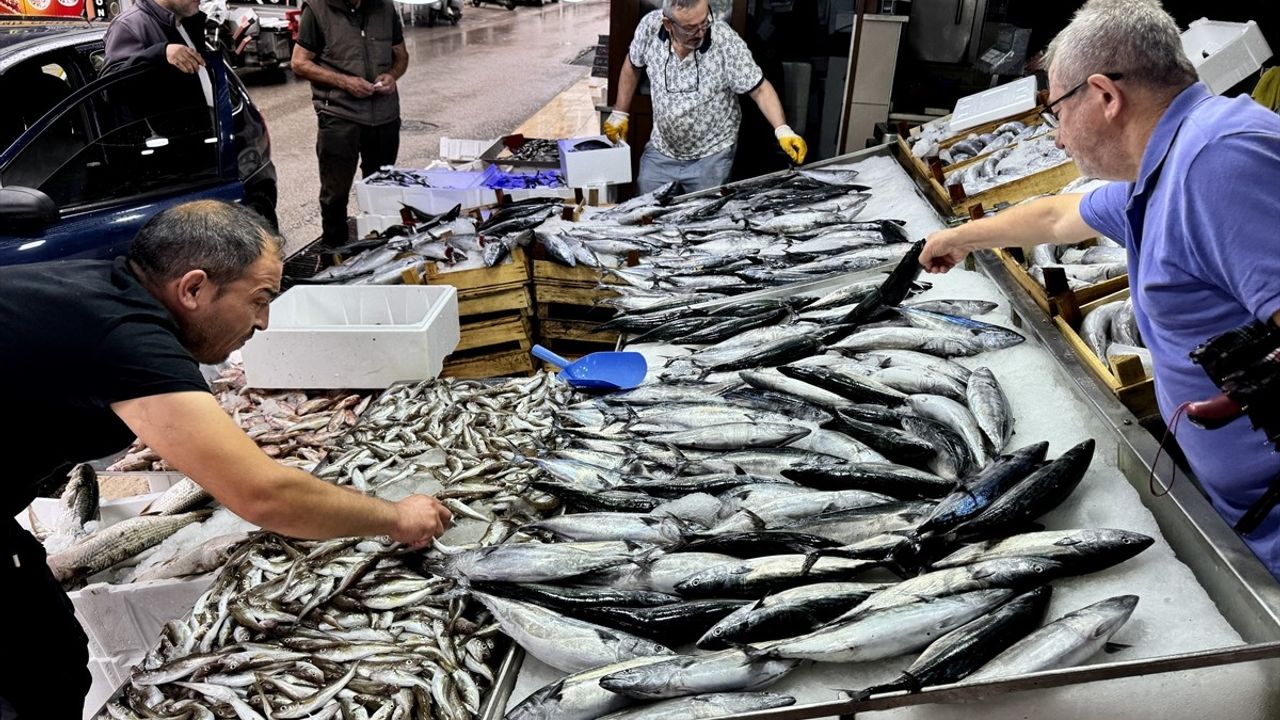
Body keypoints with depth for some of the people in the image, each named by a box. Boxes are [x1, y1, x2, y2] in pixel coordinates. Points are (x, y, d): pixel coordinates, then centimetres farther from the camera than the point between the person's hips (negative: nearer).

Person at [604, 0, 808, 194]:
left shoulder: (727, 42, -21)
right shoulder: (650, 26, -13)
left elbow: (760, 89, -17)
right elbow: (633, 66, 6)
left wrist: (783, 131, -30)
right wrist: (620, 113, 10)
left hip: (711, 156, -3)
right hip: (660, 151, 3)